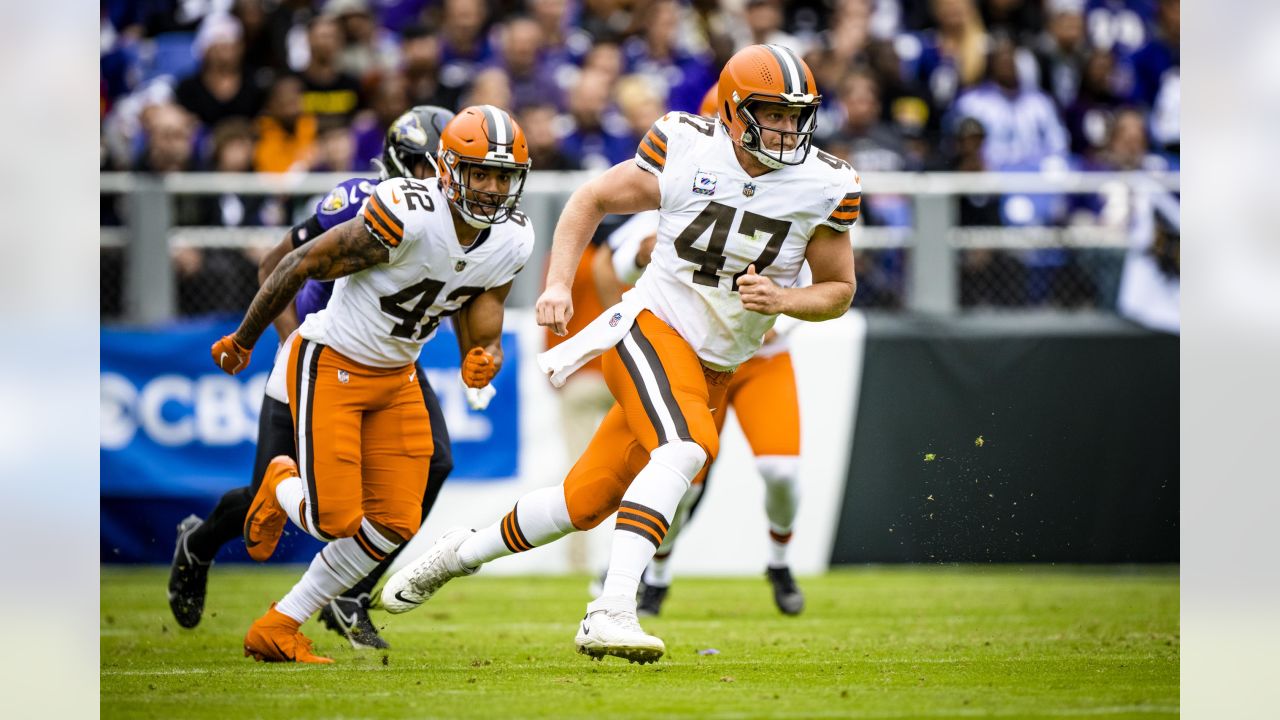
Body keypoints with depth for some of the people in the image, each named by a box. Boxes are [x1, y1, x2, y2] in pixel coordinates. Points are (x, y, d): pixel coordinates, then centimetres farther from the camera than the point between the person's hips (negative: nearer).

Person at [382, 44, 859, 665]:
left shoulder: (825, 188, -5)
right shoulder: (685, 149, -10)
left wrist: (785, 300, -15)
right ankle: (610, 613, -36)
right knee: (685, 448, -33)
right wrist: (557, 284, -6)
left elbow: (838, 290, 6)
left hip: (713, 370, 4)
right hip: (653, 326, -4)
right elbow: (593, 200, 6)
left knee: (587, 502, 7)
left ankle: (463, 552, 31)